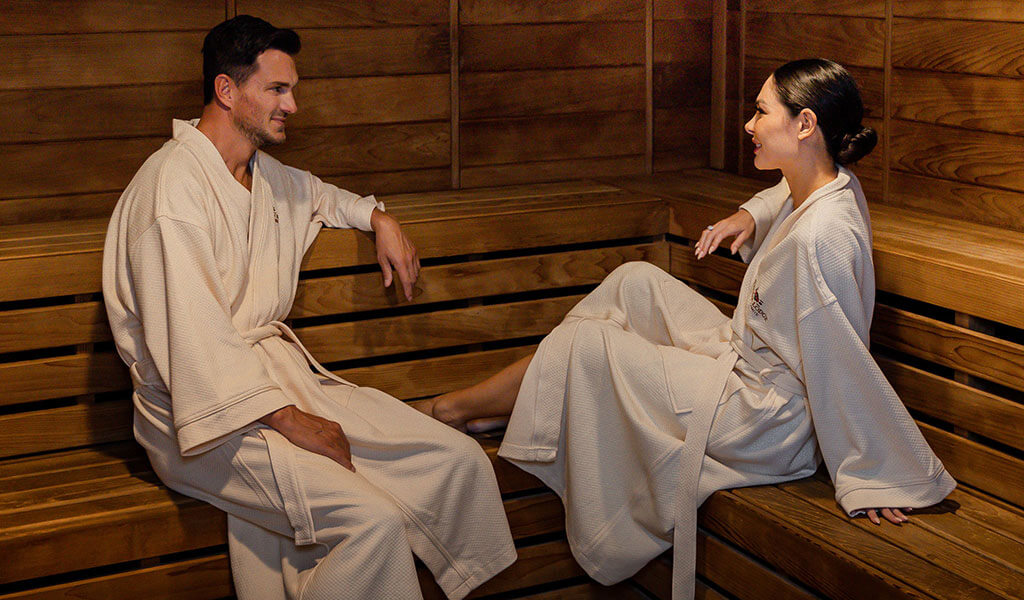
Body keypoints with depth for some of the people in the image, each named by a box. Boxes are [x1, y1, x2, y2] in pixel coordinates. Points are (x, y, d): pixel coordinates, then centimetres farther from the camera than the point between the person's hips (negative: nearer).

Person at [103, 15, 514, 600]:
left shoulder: (266, 174, 16)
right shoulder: (174, 183, -13)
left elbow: (316, 193, 43)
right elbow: (191, 335, -21)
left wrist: (379, 218, 24)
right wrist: (286, 419, -22)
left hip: (276, 369, 9)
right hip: (212, 413, -9)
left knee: (460, 459, -7)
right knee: (371, 520, -30)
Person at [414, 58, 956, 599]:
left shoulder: (821, 236, -32)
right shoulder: (833, 185, -1)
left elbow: (841, 370, -28)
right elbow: (785, 195, 26)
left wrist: (875, 478, -21)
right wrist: (749, 216, 6)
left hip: (765, 422, -9)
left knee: (584, 347, -4)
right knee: (636, 280, 11)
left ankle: (457, 408, 20)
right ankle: (497, 403, 20)